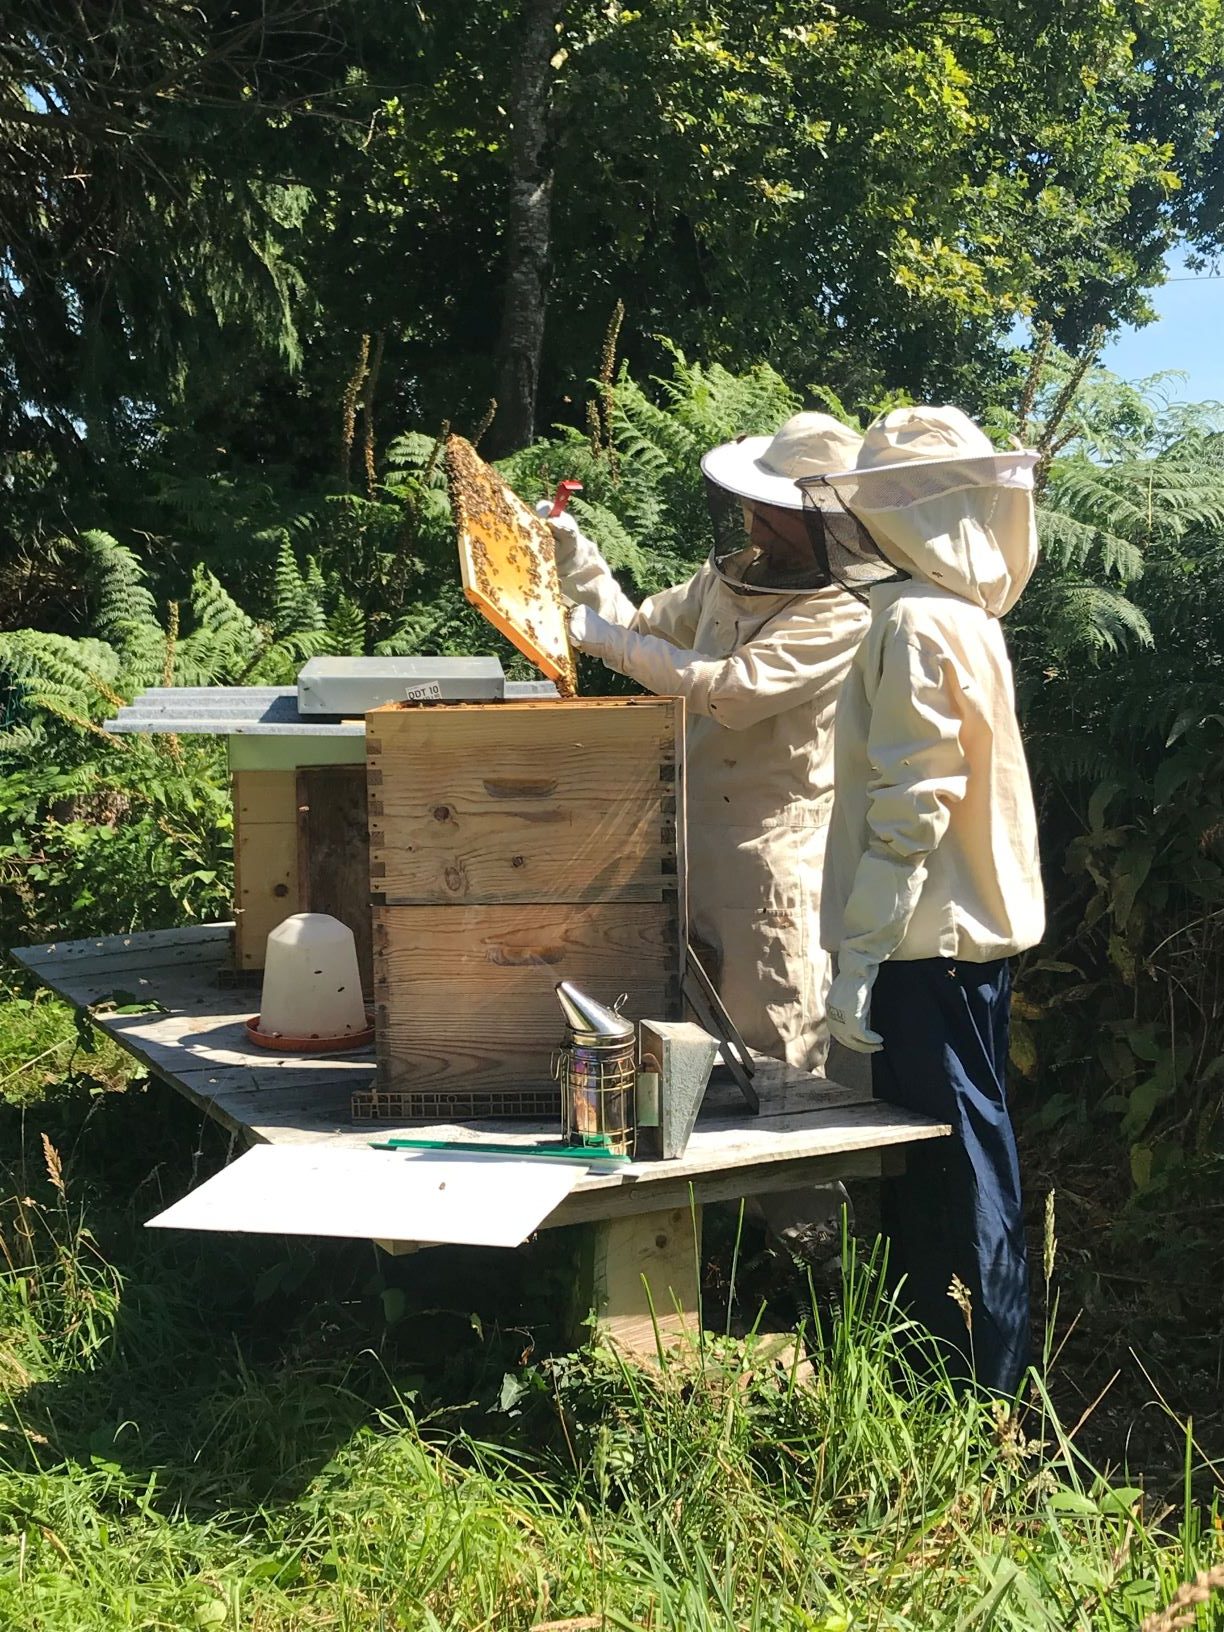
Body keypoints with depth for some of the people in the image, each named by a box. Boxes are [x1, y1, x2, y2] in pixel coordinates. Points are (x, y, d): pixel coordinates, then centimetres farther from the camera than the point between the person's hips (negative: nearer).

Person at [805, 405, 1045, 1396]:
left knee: (949, 1161, -3)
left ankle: (974, 1386, 5)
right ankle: (974, 1372, 26)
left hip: (932, 939, -10)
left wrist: (858, 952, -20)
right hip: (975, 924, 10)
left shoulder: (915, 621, -16)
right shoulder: (964, 612, 14)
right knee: (960, 1153, 16)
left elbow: (909, 802, -21)